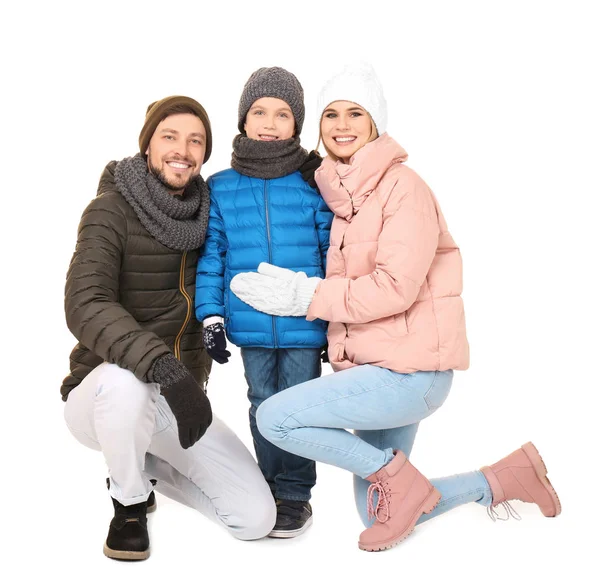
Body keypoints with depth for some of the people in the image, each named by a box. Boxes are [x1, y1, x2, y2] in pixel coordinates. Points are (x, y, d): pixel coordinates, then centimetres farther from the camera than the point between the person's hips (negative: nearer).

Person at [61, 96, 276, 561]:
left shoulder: (206, 213, 3)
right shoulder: (112, 211, -12)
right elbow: (85, 306, -27)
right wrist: (166, 369, -42)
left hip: (173, 402, 4)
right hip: (102, 395, -4)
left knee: (257, 518, -6)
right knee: (125, 379, -40)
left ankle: (149, 463, 20)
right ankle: (129, 501, -6)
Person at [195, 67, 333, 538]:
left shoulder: (313, 186, -5)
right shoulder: (221, 189, 1)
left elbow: (333, 256, -1)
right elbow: (211, 257, 4)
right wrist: (211, 316, -2)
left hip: (304, 326, -2)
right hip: (250, 326, 3)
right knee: (263, 405, 16)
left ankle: (295, 494, 25)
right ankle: (271, 486, 33)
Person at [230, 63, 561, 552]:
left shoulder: (403, 186, -12)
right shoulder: (342, 193, 13)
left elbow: (395, 287, -21)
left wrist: (304, 295, -18)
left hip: (408, 371, -9)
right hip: (376, 368, 9)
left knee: (274, 418, -17)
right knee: (381, 517, 16)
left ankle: (395, 474, -1)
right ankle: (501, 479, 29)